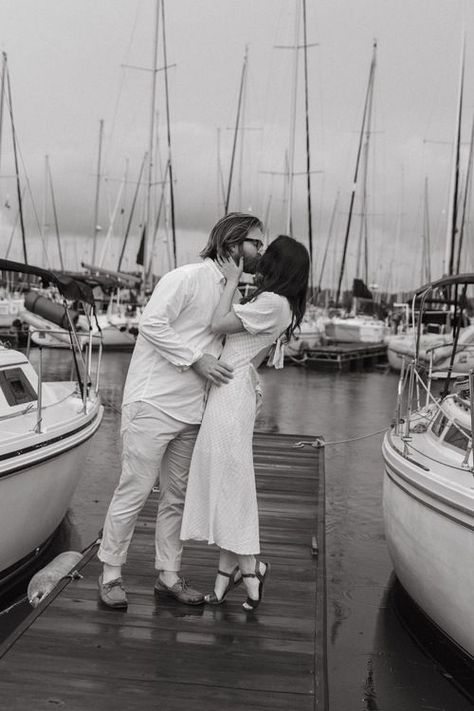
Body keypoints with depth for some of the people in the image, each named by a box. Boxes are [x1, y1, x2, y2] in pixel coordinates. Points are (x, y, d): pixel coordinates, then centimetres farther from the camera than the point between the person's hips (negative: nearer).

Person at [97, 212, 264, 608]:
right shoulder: (187, 278, -11)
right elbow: (151, 323, -18)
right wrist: (196, 359, -20)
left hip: (190, 412, 8)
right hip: (152, 405, -8)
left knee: (176, 497, 13)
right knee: (134, 492, -1)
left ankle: (168, 576, 24)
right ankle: (110, 574, 13)